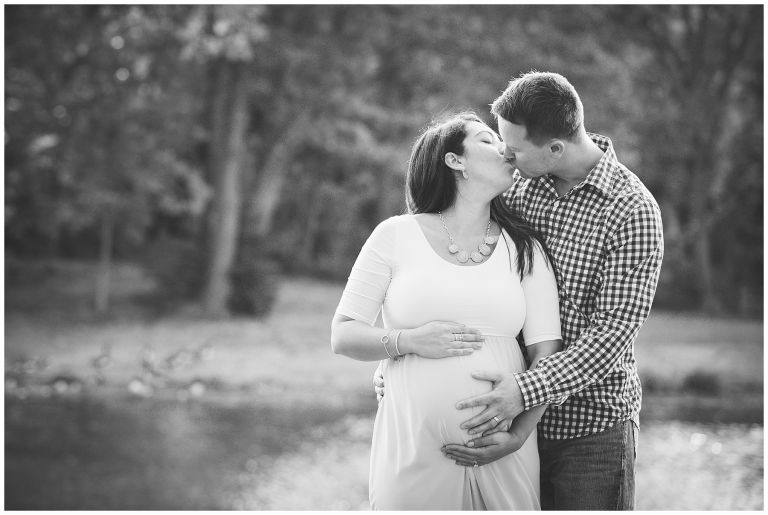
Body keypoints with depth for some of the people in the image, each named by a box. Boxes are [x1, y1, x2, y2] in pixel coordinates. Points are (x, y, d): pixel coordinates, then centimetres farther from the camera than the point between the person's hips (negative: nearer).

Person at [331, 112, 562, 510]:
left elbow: (546, 354, 2)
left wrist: (517, 437, -10)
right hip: (414, 452, -2)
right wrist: (411, 341, -14)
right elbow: (342, 335, 3)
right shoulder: (396, 236, 3)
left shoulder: (524, 249, 8)